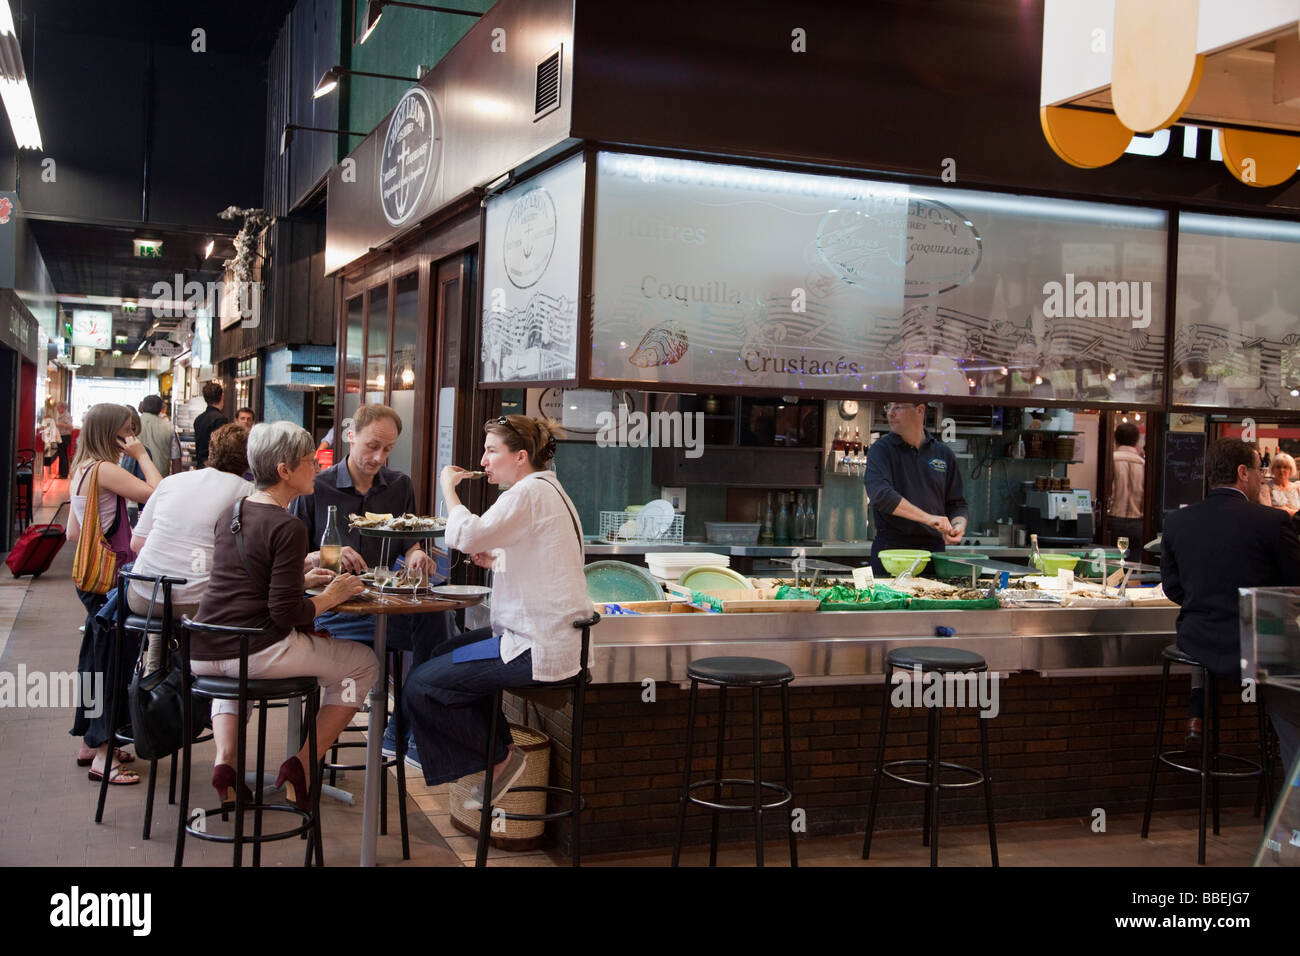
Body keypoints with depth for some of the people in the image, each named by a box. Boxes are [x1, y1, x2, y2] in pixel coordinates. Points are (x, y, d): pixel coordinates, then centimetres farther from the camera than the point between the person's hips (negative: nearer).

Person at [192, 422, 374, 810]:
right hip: (256, 652, -8)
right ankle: (302, 764, 9)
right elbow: (285, 612, -17)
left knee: (231, 674, 45)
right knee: (362, 664, 12)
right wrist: (331, 596, -1)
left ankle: (224, 759, 20)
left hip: (202, 654, 8)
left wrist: (300, 579, 19)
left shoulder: (230, 513, 12)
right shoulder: (287, 527, -13)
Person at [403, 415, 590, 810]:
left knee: (420, 686, -9)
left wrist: (448, 488, -9)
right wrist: (496, 561, 10)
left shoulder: (531, 493, -14)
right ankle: (502, 750, 26)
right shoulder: (548, 490, 18)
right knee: (446, 648, 28)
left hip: (536, 649, -11)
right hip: (544, 635, 11)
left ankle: (501, 757, 5)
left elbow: (466, 535, -26)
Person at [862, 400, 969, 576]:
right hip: (891, 548, -3)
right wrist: (928, 518, -24)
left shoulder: (943, 454, 10)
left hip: (934, 548, 3)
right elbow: (880, 495, -19)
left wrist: (958, 525, -8)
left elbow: (957, 505, 15)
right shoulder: (880, 450, -2)